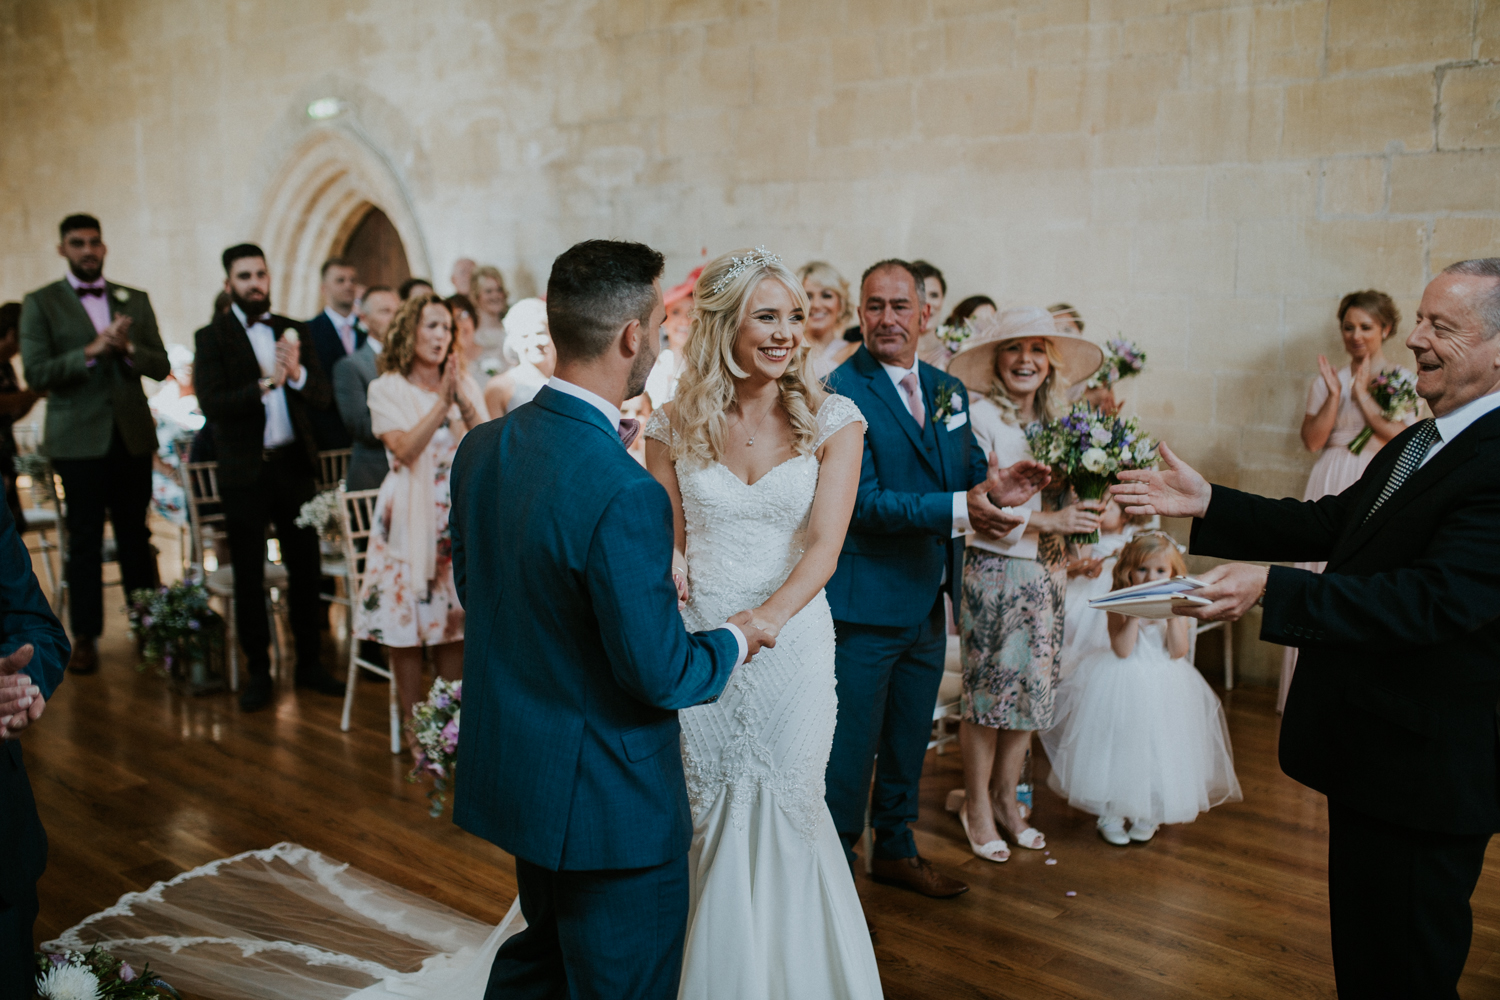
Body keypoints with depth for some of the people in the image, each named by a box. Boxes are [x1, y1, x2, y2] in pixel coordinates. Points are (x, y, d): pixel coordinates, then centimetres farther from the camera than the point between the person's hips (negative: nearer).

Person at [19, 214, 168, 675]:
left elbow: (160, 366, 5)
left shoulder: (135, 301, 11)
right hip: (79, 439, -2)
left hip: (131, 435, 3)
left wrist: (127, 348, -15)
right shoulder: (40, 303, 2)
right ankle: (85, 637, 12)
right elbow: (36, 373, -8)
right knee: (85, 538, 2)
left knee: (135, 533, 8)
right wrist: (91, 351, -20)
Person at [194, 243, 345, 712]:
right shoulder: (211, 337, -2)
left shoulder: (292, 330, 9)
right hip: (245, 472, -3)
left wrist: (297, 372, -19)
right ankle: (258, 672, 18)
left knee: (305, 568, 8)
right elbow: (212, 404, -15)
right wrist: (264, 384, -26)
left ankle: (308, 663, 21)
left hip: (294, 466, 3)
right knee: (249, 577, 6)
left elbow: (322, 395, 1)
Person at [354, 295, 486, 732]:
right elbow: (405, 449, -15)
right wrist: (442, 402, -19)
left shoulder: (465, 385, 9)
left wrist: (463, 402, -17)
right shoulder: (387, 389, -1)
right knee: (404, 616, -1)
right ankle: (414, 724, 9)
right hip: (407, 516, -3)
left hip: (456, 518, 3)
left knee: (454, 616, 6)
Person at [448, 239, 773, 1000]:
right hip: (608, 802, -8)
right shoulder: (626, 495, -29)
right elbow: (659, 674, -24)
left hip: (509, 770, 8)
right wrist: (734, 640, -3)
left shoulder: (482, 446, -4)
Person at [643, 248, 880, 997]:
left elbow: (825, 544, -14)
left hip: (792, 639, -1)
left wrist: (765, 617, -31)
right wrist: (667, 568, -15)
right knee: (708, 817, 13)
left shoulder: (832, 421, -5)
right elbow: (667, 541, 8)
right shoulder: (674, 425, -1)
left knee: (785, 814, 11)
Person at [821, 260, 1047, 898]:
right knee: (851, 745, 3)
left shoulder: (948, 390, 9)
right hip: (866, 604, -7)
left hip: (929, 601, 8)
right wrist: (959, 508, -33)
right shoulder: (841, 393, -15)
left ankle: (896, 850, 39)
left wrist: (993, 485, -12)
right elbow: (864, 502, -23)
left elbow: (967, 472, 13)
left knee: (909, 738, 21)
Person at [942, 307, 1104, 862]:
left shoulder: (1056, 421, 8)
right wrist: (1049, 520, -20)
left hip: (1045, 573, 6)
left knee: (1032, 689, 12)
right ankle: (976, 804, 20)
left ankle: (1005, 798, 26)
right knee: (988, 689, 3)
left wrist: (1085, 518, -3)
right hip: (992, 570, -6)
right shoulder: (979, 418, -11)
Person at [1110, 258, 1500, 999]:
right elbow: (1332, 525, 12)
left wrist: (1270, 590, -36)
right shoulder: (1414, 444, 8)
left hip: (1426, 767, -9)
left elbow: (1434, 599, -32)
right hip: (1366, 753, 10)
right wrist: (1207, 504, 3)